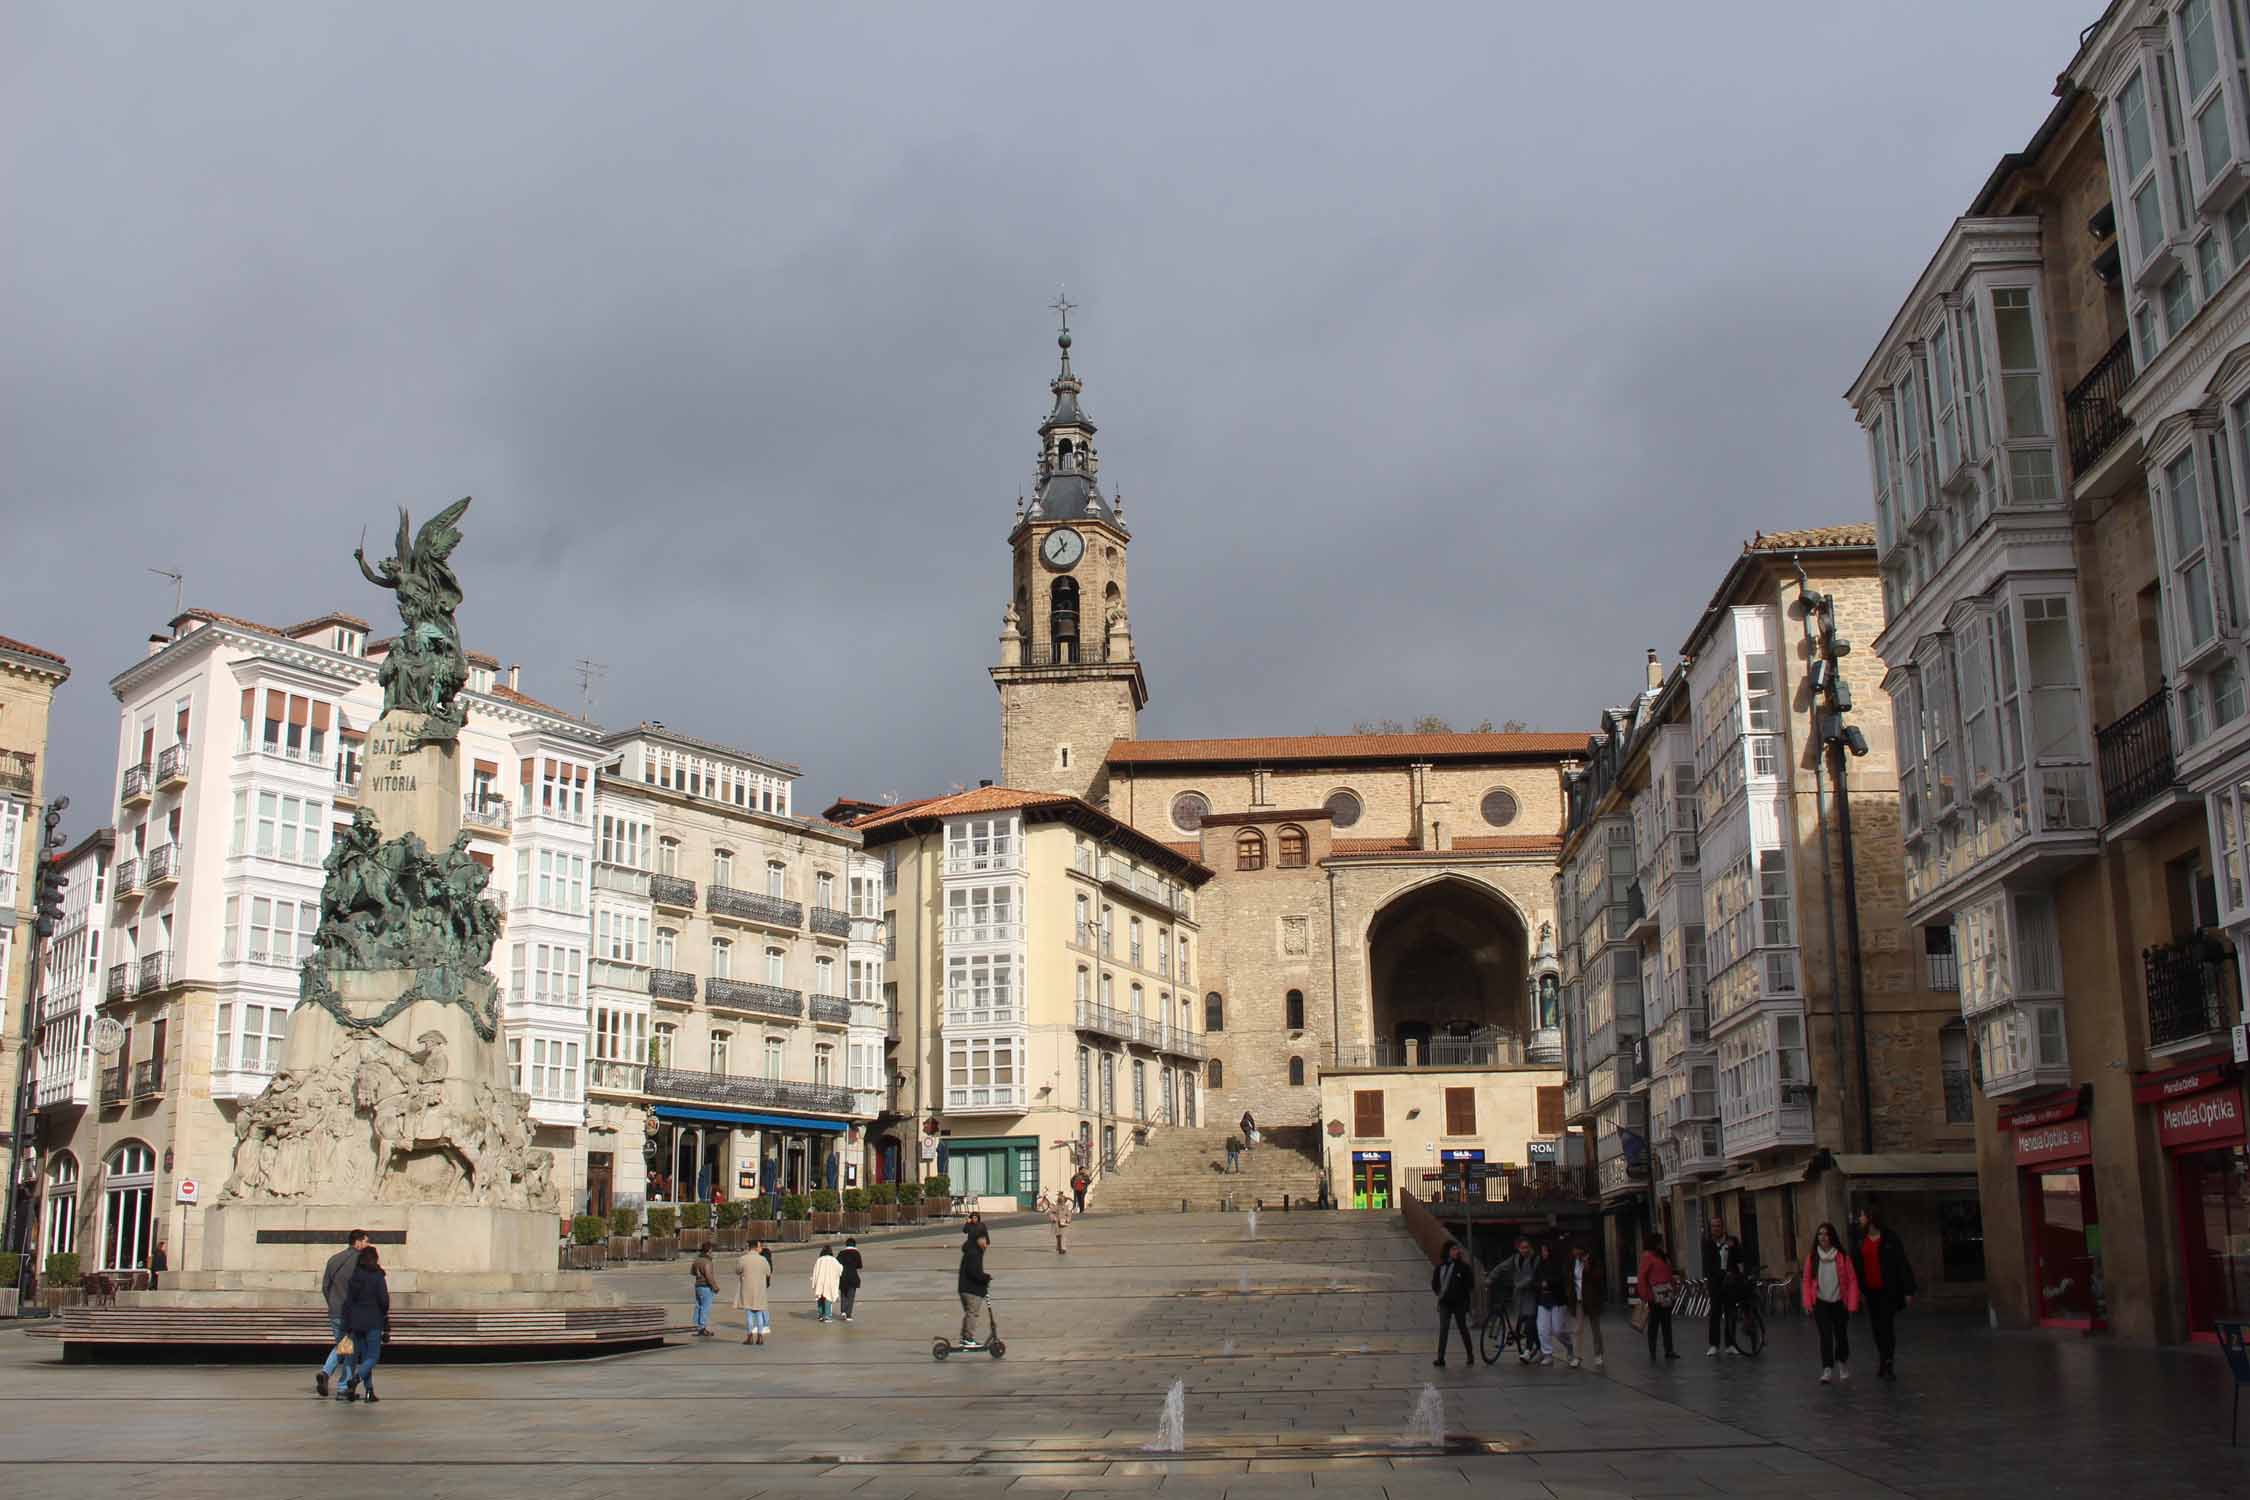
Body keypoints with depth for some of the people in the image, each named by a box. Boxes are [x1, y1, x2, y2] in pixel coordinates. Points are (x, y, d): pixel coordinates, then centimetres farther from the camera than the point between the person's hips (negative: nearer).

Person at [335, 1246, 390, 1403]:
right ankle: (356, 1378, -24)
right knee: (373, 1356, 1)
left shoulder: (354, 1276, 5)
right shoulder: (378, 1276, -9)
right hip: (373, 1322, -5)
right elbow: (384, 1300, -11)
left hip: (357, 1322, 5)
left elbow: (348, 1301, 3)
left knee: (364, 1356, 11)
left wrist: (347, 1325, 7)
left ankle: (369, 1391, 8)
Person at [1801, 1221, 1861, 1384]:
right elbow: (1807, 1280, 3)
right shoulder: (1812, 1256, -1)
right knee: (1826, 1335, -12)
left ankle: (1842, 1364, 36)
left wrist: (1852, 1304, -9)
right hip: (1821, 1303, 0)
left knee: (1841, 1335, 11)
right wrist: (1808, 1303, -4)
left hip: (1839, 1303, 0)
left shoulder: (1843, 1256, -6)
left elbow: (1852, 1280, -5)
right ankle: (1827, 1370, -13)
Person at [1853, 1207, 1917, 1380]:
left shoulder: (1890, 1239, -9)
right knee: (1876, 1327, 9)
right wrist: (1859, 1290, 10)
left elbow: (1902, 1265, -9)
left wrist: (1908, 1291, -11)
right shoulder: (1861, 1241, 7)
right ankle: (1884, 1362, 19)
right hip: (1871, 1291, 5)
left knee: (1887, 1326, -9)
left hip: (1888, 1290, -5)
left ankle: (1888, 1364, -8)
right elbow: (1858, 1267, 11)